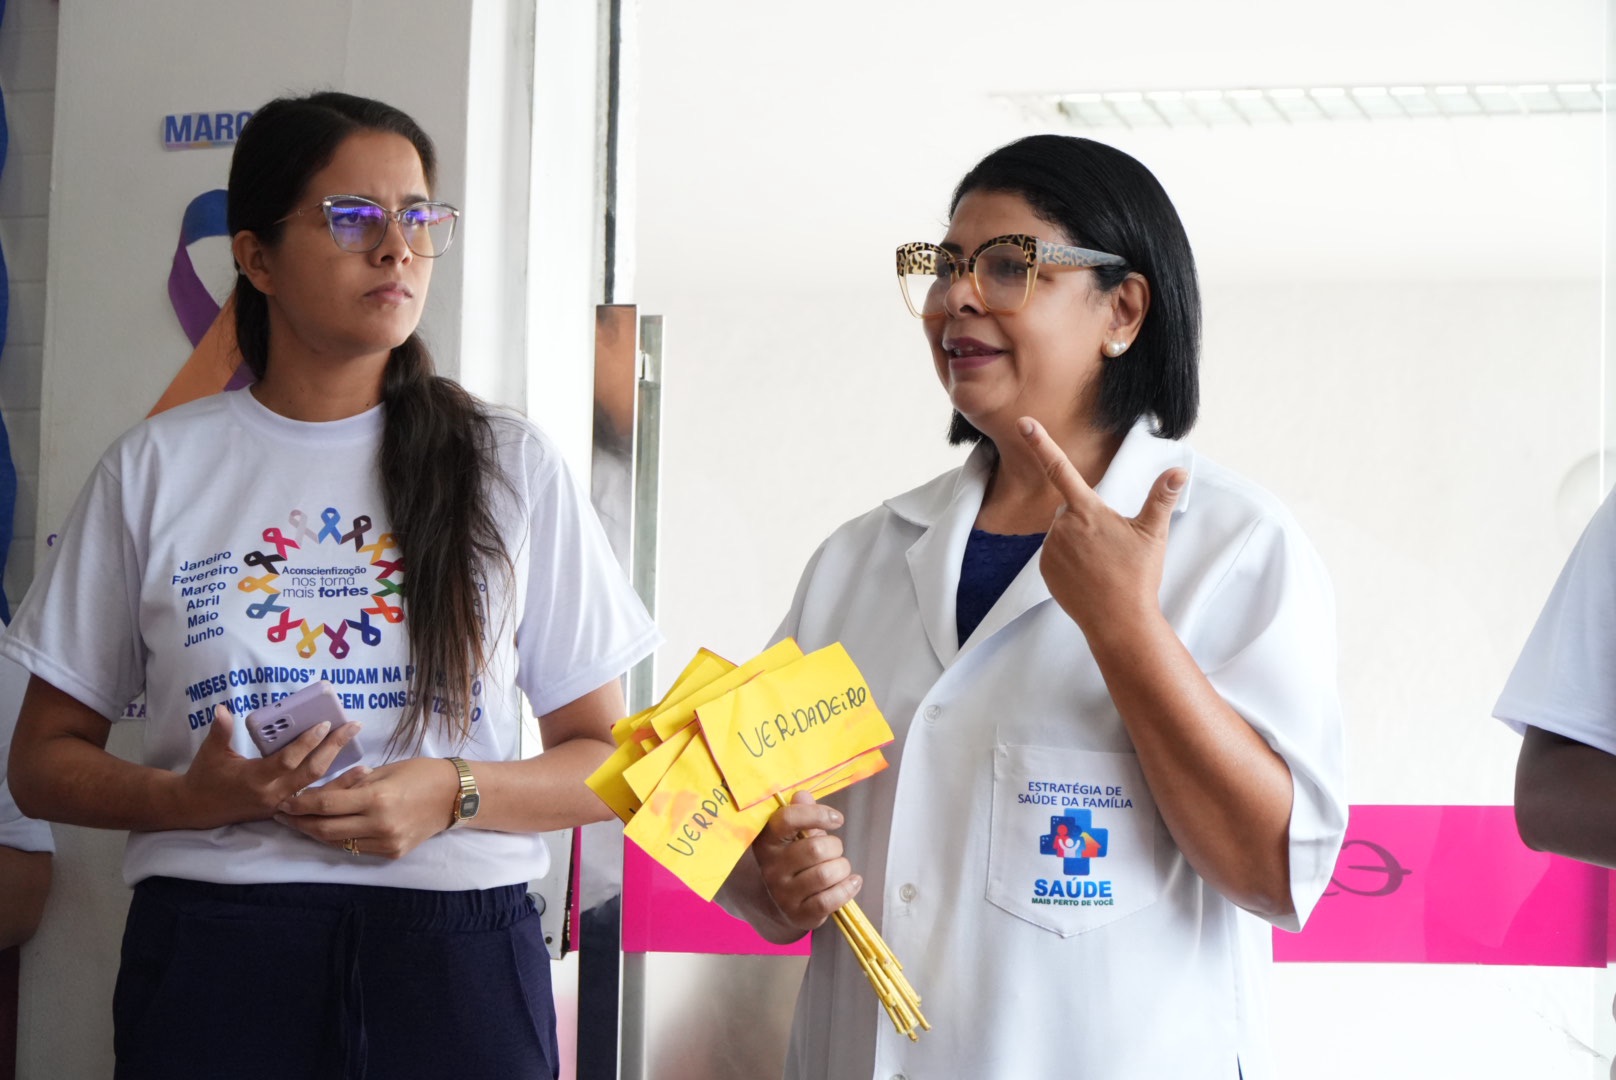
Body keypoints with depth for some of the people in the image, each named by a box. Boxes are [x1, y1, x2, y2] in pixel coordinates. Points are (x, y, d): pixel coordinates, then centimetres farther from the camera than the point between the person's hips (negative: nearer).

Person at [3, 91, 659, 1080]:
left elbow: (613, 764, 7)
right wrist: (197, 797, -12)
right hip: (213, 950, 0)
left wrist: (454, 793, -13)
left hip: (456, 953, 1)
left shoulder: (511, 466, 7)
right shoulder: (159, 468, 6)